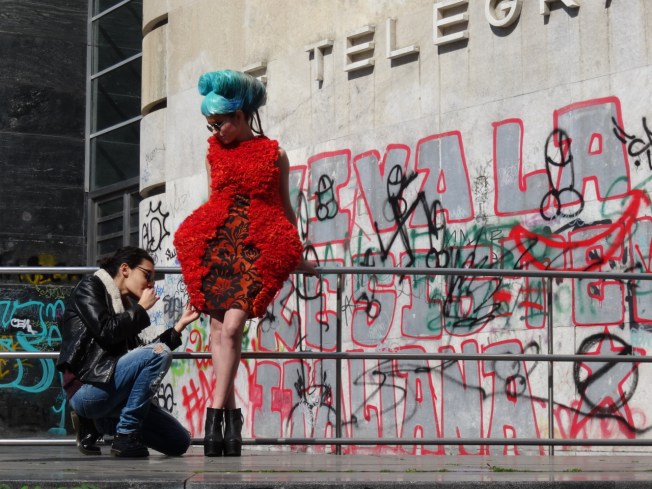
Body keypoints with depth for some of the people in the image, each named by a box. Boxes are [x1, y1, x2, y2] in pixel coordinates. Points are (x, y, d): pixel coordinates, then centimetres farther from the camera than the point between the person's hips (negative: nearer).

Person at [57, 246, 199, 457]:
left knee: (180, 442, 2)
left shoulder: (125, 303, 22)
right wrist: (140, 309, -3)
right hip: (87, 387, -8)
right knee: (159, 353, -26)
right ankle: (126, 436, -18)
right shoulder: (90, 287, 1)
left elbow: (141, 355, 20)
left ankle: (97, 423, 10)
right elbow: (106, 332, -16)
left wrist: (179, 326, 19)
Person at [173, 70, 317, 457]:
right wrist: (198, 247, 20)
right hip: (217, 243, 3)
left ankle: (217, 412, -15)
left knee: (232, 327, -16)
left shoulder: (274, 154, 6)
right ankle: (231, 414, -1)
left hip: (258, 249, -3)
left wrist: (297, 257, 16)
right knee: (219, 328, -4)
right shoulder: (215, 152, 15)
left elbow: (285, 208, 13)